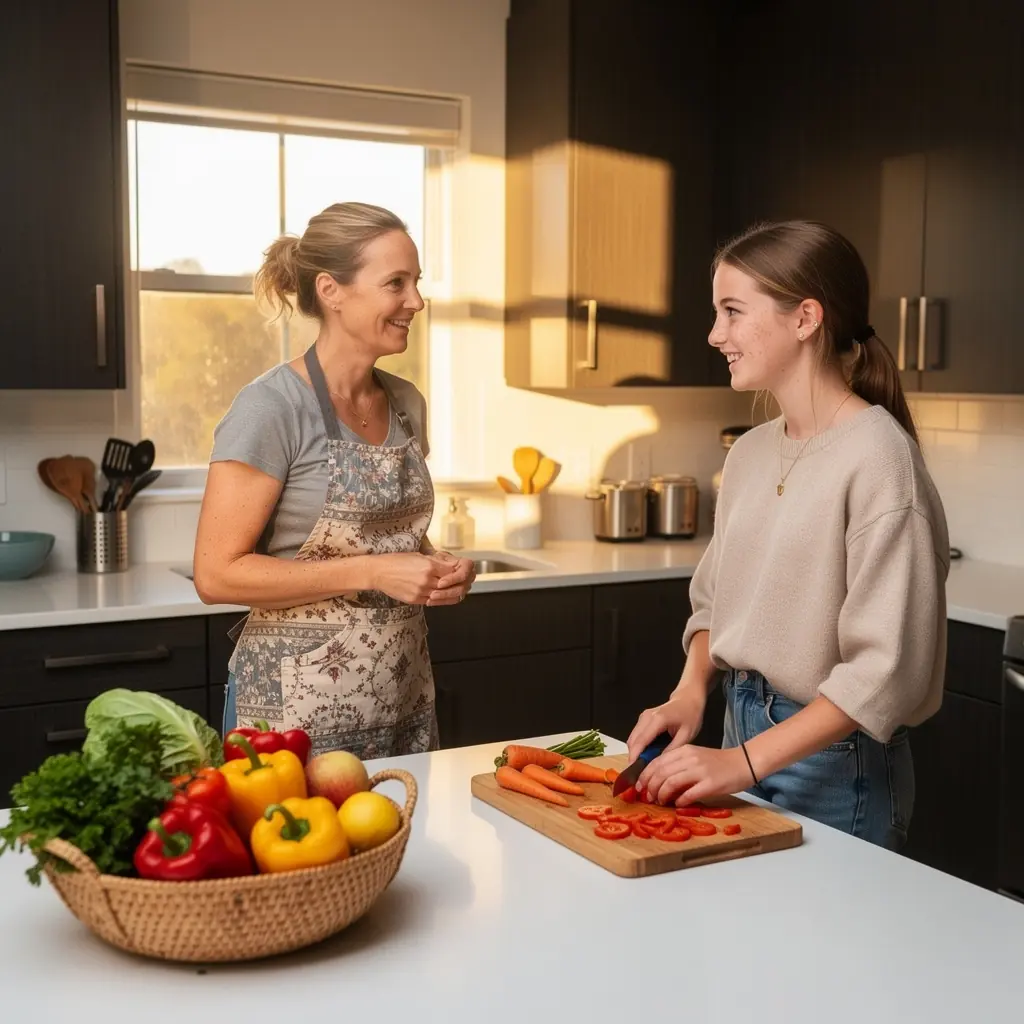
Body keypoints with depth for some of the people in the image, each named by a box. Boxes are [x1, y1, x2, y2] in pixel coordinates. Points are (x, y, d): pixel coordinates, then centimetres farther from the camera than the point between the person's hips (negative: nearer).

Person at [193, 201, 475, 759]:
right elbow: (216, 574, -17)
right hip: (300, 708, -6)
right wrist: (372, 573, -20)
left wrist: (440, 568, -1)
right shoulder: (271, 407, -14)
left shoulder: (406, 403, 6)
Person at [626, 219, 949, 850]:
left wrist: (746, 760, -23)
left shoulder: (877, 456, -18)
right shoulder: (750, 453, 4)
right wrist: (691, 691, -4)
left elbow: (886, 667, -21)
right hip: (741, 735, 7)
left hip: (831, 760, -7)